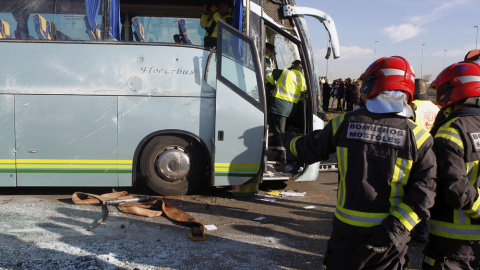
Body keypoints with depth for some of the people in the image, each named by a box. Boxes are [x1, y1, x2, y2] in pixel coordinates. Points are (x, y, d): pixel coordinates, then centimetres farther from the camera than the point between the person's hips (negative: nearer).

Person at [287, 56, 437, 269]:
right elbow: (424, 191, -15)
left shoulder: (345, 123, -7)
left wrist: (292, 144, 26)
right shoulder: (416, 136, -9)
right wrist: (397, 227, -14)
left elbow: (308, 149, 5)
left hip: (349, 228, 0)